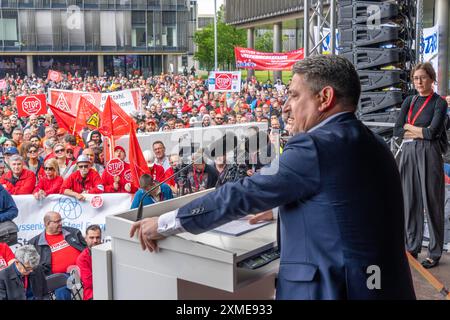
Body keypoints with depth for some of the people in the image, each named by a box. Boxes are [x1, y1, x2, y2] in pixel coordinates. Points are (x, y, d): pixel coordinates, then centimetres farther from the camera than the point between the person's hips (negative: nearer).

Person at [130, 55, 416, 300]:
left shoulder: (315, 146, -18)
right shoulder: (373, 145, 9)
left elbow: (243, 193, -15)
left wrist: (165, 224, -6)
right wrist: (278, 208, 31)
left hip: (333, 288, -9)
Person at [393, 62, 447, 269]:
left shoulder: (439, 102, -2)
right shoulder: (409, 101, 12)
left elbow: (433, 132, -15)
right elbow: (397, 131, 4)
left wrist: (410, 127, -3)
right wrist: (421, 132, -7)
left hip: (429, 154, -5)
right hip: (409, 153, 5)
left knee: (431, 202, 0)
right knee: (410, 201, 7)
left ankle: (435, 252, 10)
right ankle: (412, 248, 19)